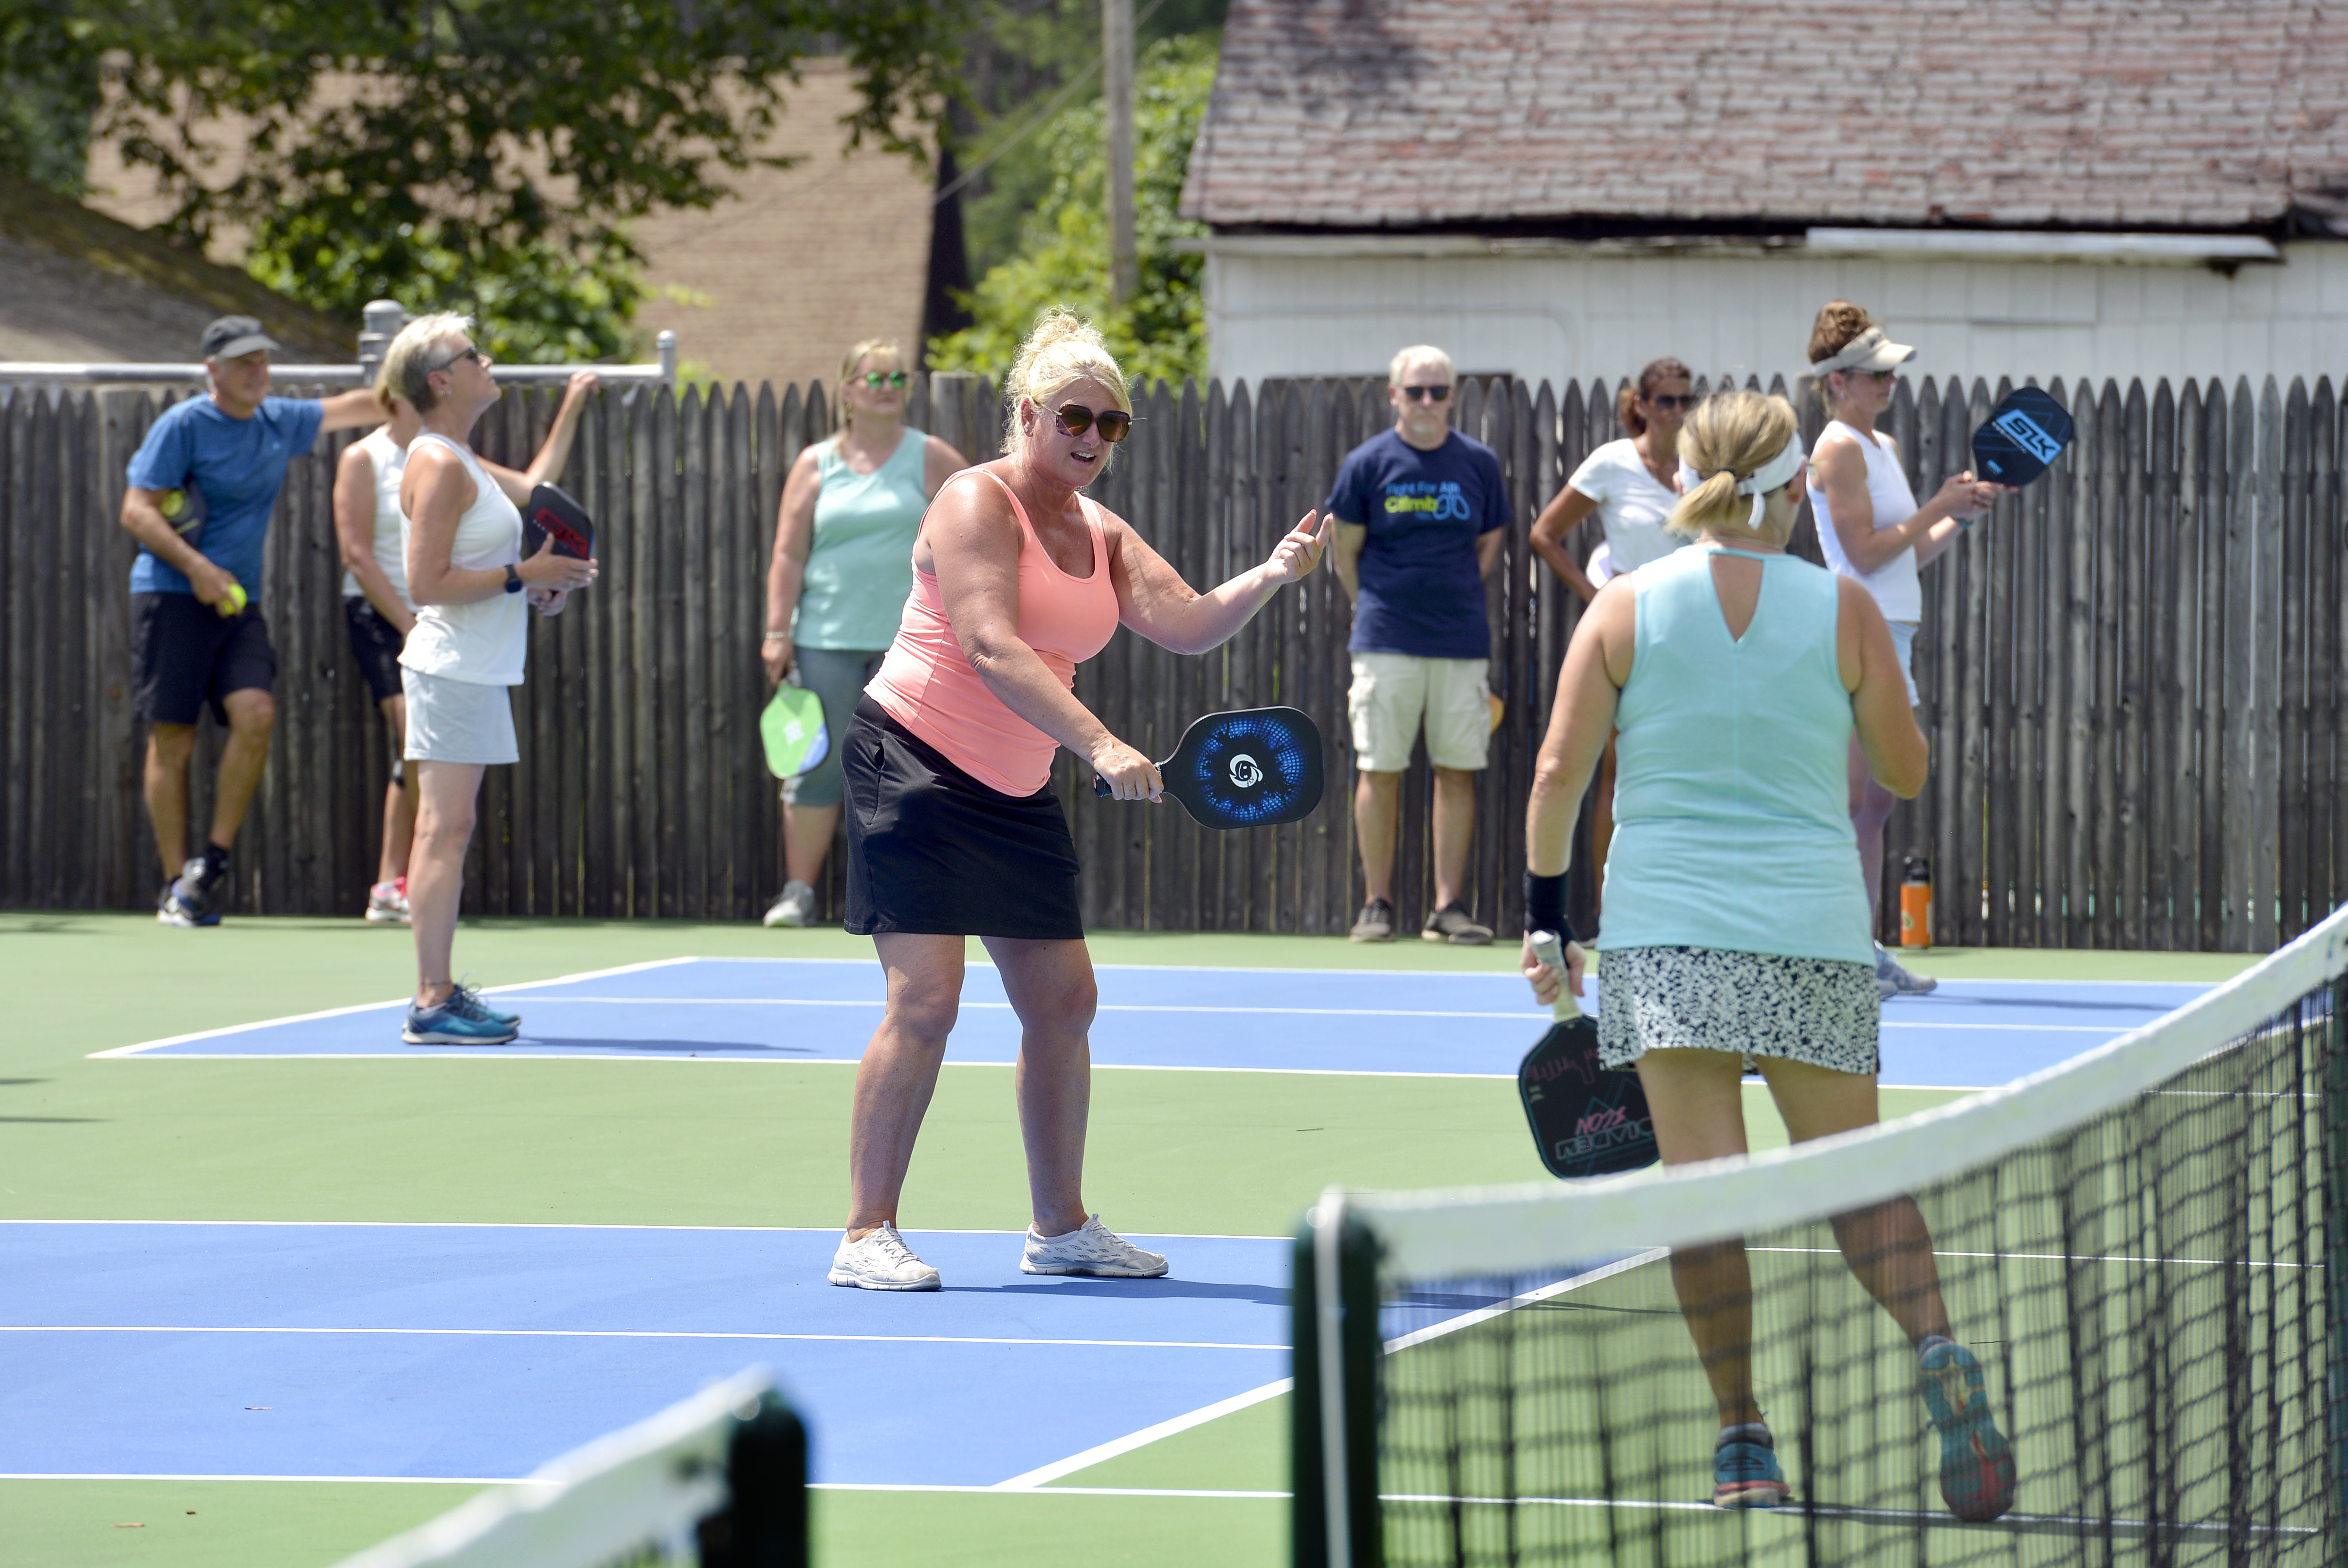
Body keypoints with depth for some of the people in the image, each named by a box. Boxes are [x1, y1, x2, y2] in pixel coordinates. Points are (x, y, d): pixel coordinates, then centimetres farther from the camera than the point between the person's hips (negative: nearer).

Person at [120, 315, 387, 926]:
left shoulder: (280, 422, 12)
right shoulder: (183, 426, -7)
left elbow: (353, 408, 28)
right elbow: (137, 510, -10)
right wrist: (195, 566, -21)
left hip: (240, 602, 5)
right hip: (172, 595, -5)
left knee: (256, 715, -15)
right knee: (172, 741, -4)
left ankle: (214, 858, -5)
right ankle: (177, 886, 4)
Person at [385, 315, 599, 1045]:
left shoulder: (461, 461, 16)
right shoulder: (439, 465, -15)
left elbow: (533, 490, 34)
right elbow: (427, 583, -20)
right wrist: (523, 574, -17)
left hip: (475, 670, 11)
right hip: (453, 671, -11)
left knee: (446, 832, 12)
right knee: (443, 831, -11)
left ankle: (441, 994, 16)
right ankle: (432, 1004, -13)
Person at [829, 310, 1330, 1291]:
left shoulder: (1103, 537, 10)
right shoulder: (978, 503, -13)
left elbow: (1188, 625, -1)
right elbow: (991, 647, -26)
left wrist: (1270, 577, -20)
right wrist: (1096, 744, -34)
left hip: (1017, 792, 8)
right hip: (915, 764, -8)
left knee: (1064, 1004, 9)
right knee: (926, 1000, -15)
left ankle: (1061, 1227, 22)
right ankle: (866, 1236, -10)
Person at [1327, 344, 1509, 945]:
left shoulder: (1478, 463, 8)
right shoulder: (1367, 463, 2)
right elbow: (1346, 553, 8)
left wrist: (1457, 603, 10)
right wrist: (1378, 610, 7)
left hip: (1461, 643, 2)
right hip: (1385, 644, -2)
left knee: (1457, 773, 1)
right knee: (1379, 771, -2)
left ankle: (1448, 907, 6)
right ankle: (1376, 905, 4)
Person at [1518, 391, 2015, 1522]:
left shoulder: (1626, 606, 1)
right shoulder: (1843, 610, 0)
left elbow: (1559, 770, -2)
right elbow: (1906, 772, 8)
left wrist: (1545, 916, 5)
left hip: (1665, 929, 0)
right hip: (1812, 932, 0)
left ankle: (1743, 1437, -4)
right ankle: (1936, 1349, -14)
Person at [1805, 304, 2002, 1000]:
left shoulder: (1884, 447, 18)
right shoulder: (1840, 449, -10)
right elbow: (1865, 553, -16)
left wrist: (1962, 517, 10)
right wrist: (1941, 507, -11)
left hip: (1892, 638, 10)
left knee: (1875, 804, 10)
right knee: (1846, 803, -12)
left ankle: (1866, 953, 12)